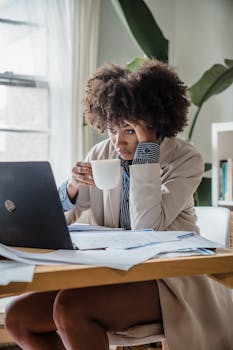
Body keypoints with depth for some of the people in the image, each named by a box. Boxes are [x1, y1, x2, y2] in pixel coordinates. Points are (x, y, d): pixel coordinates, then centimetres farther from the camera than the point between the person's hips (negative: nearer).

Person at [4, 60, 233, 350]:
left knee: (69, 307, -30)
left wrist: (147, 146, -19)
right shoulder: (102, 154, 6)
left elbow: (145, 227, -22)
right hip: (111, 274, 6)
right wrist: (72, 187, -15)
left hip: (166, 279, -5)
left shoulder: (186, 160, -7)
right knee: (18, 318, -12)